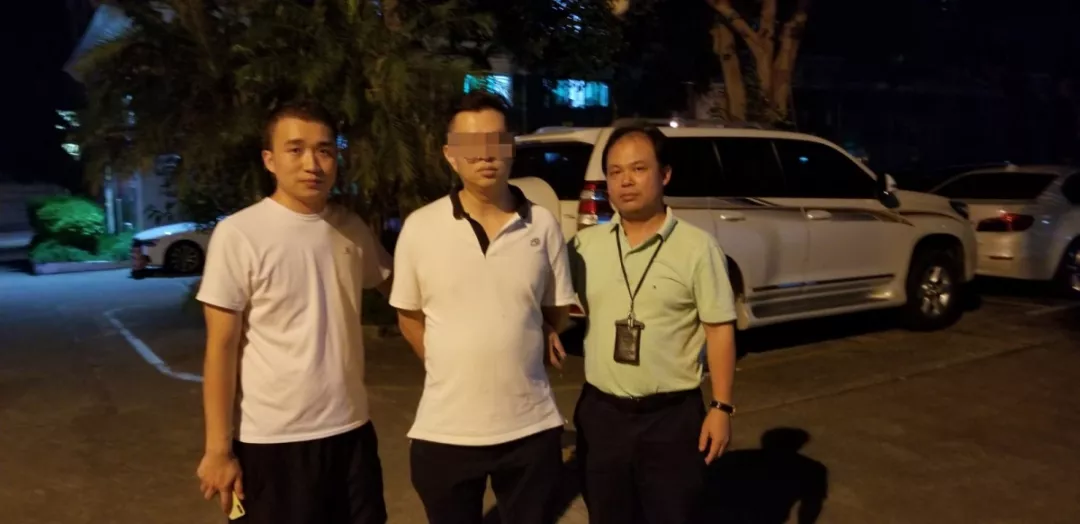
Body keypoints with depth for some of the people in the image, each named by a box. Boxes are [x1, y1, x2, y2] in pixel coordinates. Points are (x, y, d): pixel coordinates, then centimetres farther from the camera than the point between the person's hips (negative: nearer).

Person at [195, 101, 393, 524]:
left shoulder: (353, 230, 3)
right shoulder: (238, 234, -11)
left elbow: (396, 287, 18)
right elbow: (221, 347, -9)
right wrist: (218, 448, -9)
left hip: (351, 429, 5)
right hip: (272, 440, -4)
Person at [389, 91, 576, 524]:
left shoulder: (542, 225, -2)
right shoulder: (419, 227, -4)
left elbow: (558, 313, 8)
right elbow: (409, 315, 5)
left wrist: (516, 360, 3)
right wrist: (452, 370, 2)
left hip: (530, 427, 1)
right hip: (445, 430, 0)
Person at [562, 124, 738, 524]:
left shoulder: (697, 247, -8)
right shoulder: (584, 245, 1)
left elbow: (720, 330, -6)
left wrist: (722, 407, -8)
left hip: (672, 416, -3)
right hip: (601, 412, 3)